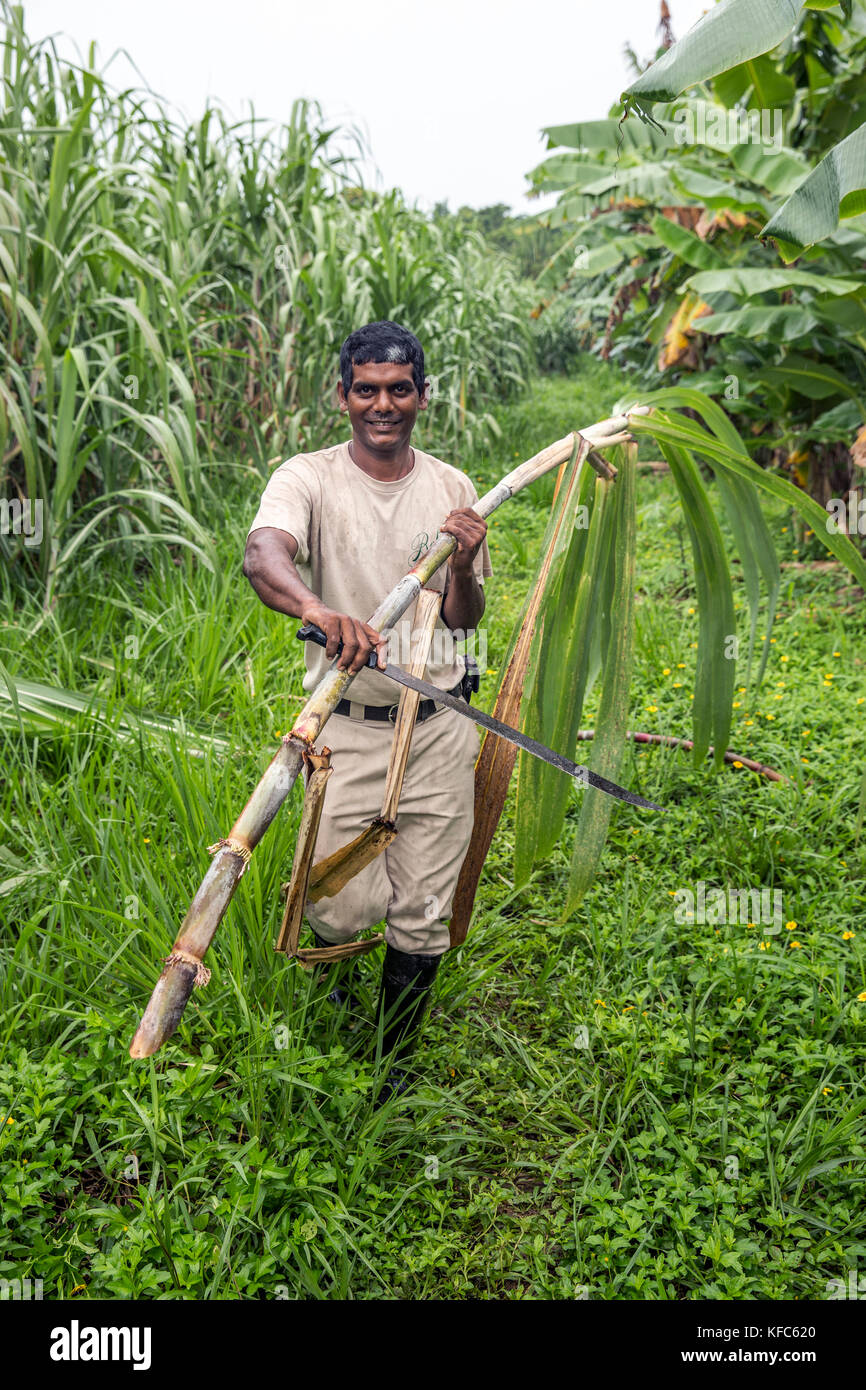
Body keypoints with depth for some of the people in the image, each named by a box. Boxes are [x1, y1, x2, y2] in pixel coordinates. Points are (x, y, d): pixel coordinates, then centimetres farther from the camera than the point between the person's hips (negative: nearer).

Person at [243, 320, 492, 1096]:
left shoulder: (453, 490, 6)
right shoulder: (308, 479, -6)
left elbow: (464, 621, 12)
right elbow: (261, 555, -28)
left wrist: (463, 568, -10)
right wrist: (316, 607, -49)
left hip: (439, 727, 3)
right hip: (346, 727, -2)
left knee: (423, 917, 8)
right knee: (346, 911, -4)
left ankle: (395, 1061, 31)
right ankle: (336, 965, 35)